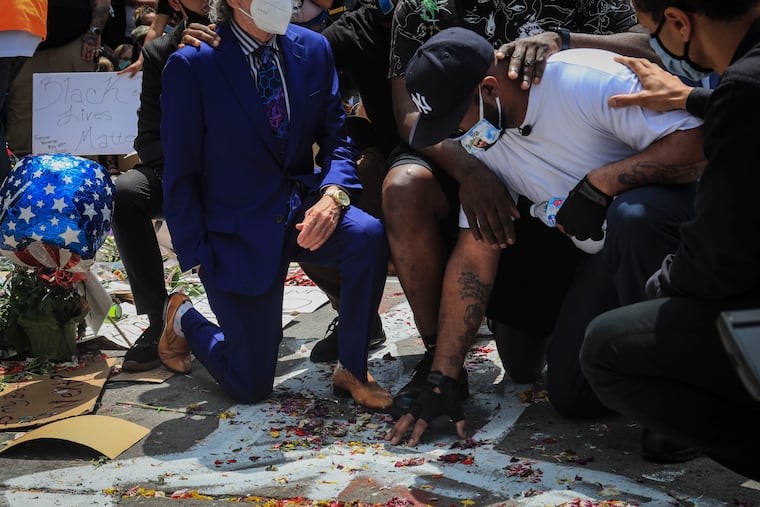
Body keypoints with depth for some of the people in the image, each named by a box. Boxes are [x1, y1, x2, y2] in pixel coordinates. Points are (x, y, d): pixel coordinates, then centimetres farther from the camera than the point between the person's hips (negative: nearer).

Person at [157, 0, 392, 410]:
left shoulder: (313, 49, -1)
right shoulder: (191, 65, -14)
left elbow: (335, 136, 3)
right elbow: (180, 175, -8)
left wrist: (333, 194, -17)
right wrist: (196, 257, -12)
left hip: (303, 205, 4)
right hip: (240, 230, -3)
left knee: (368, 236, -31)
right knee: (250, 386, 0)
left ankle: (351, 369, -8)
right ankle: (184, 318, 34)